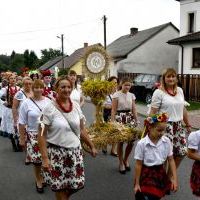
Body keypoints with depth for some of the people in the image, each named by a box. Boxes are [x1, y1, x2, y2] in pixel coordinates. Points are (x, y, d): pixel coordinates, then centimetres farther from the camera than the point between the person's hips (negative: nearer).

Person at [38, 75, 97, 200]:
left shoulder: (76, 106, 2)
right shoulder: (50, 108, -12)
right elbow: (42, 135, -11)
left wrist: (92, 146, 13)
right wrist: (45, 158, -16)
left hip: (75, 152, 4)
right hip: (57, 153, -4)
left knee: (75, 185, 9)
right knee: (60, 188, 4)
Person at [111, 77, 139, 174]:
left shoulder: (131, 95, 8)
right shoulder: (116, 95, -5)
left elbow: (134, 109, 10)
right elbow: (113, 110, -7)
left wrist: (136, 121, 6)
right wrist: (112, 121, -13)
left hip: (130, 119, 4)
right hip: (120, 118, -4)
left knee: (131, 141, 1)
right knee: (120, 141, 2)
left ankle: (125, 160, 27)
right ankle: (121, 163, 18)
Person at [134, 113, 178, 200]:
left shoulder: (166, 141, -8)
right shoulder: (141, 144, -18)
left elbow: (171, 160, -1)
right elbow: (138, 164, -11)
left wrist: (175, 179, -6)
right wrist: (137, 183, -5)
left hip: (160, 173, 4)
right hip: (147, 175, -4)